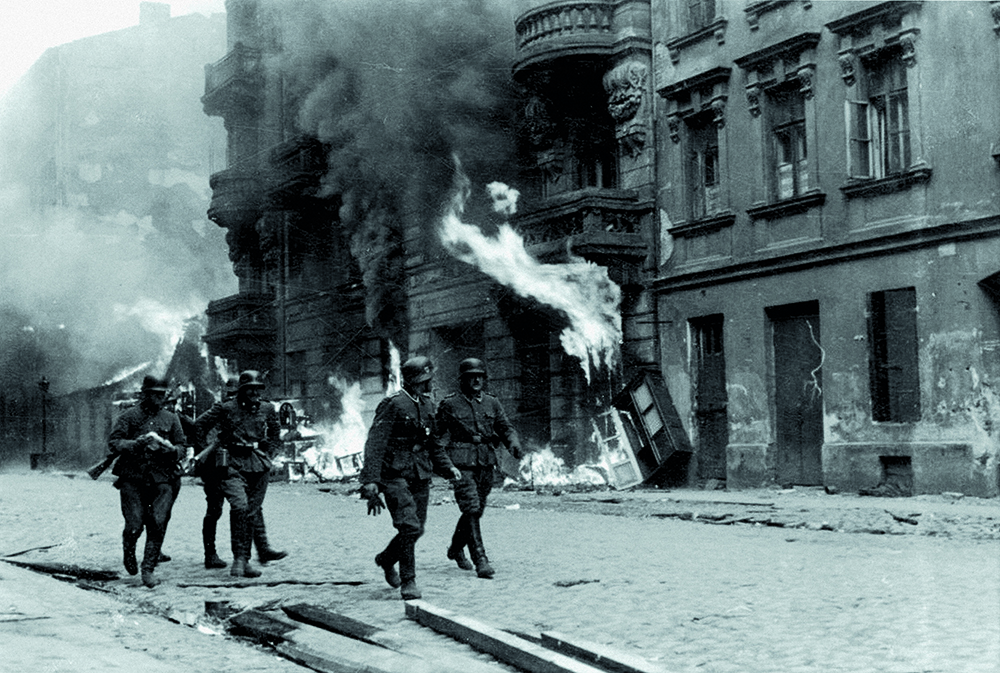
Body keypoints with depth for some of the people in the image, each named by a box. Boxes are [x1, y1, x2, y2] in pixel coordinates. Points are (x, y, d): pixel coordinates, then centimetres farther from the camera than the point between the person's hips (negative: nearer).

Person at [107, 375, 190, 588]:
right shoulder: (129, 416, 5)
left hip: (162, 479, 2)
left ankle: (148, 569, 2)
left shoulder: (171, 419, 14)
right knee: (134, 525, -5)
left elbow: (183, 449, 15)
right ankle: (128, 553, 27)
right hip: (133, 478, -2)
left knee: (158, 524, -8)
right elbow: (113, 442, -1)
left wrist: (170, 449, -7)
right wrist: (136, 444, -17)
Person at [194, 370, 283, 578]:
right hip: (232, 465, -4)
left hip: (258, 467, 4)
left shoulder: (267, 411, 9)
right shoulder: (225, 409, -2)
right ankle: (239, 558, -18)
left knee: (252, 513, 4)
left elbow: (275, 434, 25)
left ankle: (244, 561, 11)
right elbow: (200, 424, 7)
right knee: (240, 507, -21)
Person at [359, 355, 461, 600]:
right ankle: (408, 582, -2)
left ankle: (386, 559, 34)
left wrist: (448, 467, 12)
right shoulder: (393, 405, -13)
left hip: (420, 476, 8)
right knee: (409, 526, -16)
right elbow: (375, 444, -16)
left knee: (416, 528, 8)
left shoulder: (426, 405, 12)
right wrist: (370, 481, -24)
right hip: (395, 476, -8)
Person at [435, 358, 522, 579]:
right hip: (462, 464, -5)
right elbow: (438, 433, 1)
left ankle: (456, 549, 36)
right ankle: (481, 561, -15)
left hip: (486, 464, 5)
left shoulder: (492, 403, 12)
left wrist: (513, 443, -11)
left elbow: (505, 427, 10)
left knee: (477, 510, 14)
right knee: (471, 510, -13)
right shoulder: (449, 405, -1)